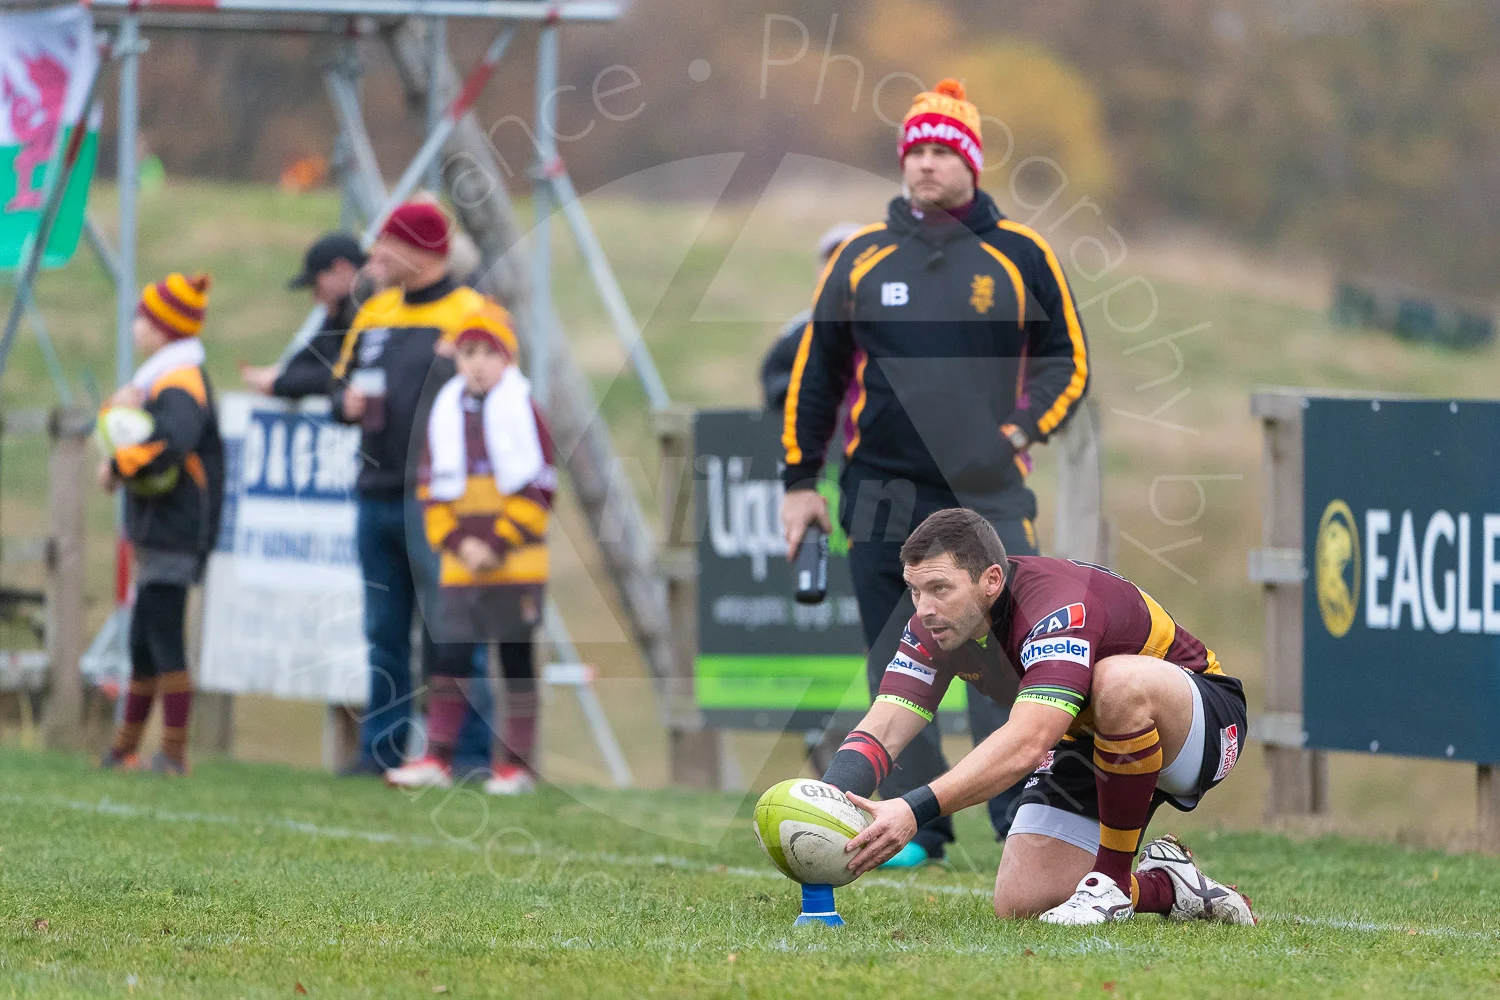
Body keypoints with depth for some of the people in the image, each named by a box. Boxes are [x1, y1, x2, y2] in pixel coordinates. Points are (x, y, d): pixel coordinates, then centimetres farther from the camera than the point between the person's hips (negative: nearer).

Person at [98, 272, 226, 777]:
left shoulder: (181, 384, -14)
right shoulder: (163, 378, 19)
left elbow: (171, 443, -32)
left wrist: (118, 467, -20)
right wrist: (123, 404, -3)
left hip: (174, 534, -11)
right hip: (156, 533, 11)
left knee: (164, 640, -11)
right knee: (143, 642, 16)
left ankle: (174, 752, -10)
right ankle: (126, 745, 24)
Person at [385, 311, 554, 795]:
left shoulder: (525, 410, -3)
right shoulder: (446, 414, 8)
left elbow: (541, 489, -5)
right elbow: (432, 489, 9)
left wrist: (498, 545, -11)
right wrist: (460, 543, -5)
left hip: (518, 565, -4)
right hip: (459, 566, 4)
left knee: (517, 661, 2)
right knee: (449, 658, 1)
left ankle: (516, 764, 7)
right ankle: (436, 759, 6)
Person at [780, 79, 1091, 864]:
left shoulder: (1021, 256, 5)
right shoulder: (862, 258, 8)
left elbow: (1067, 359, 12)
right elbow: (814, 371, 14)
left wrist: (1025, 428, -6)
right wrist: (800, 480, 11)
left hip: (990, 496, -2)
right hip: (882, 496, 2)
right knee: (895, 667, 2)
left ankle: (1022, 821, -9)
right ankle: (915, 823, 9)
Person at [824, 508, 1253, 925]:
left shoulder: (1060, 608, -36)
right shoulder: (941, 620, -13)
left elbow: (1027, 742, -49)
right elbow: (883, 731, -17)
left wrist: (916, 810, -58)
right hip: (1089, 742, 7)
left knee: (1118, 680, -41)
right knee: (1020, 903, -10)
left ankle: (1115, 883, -23)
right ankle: (1165, 887, 13)